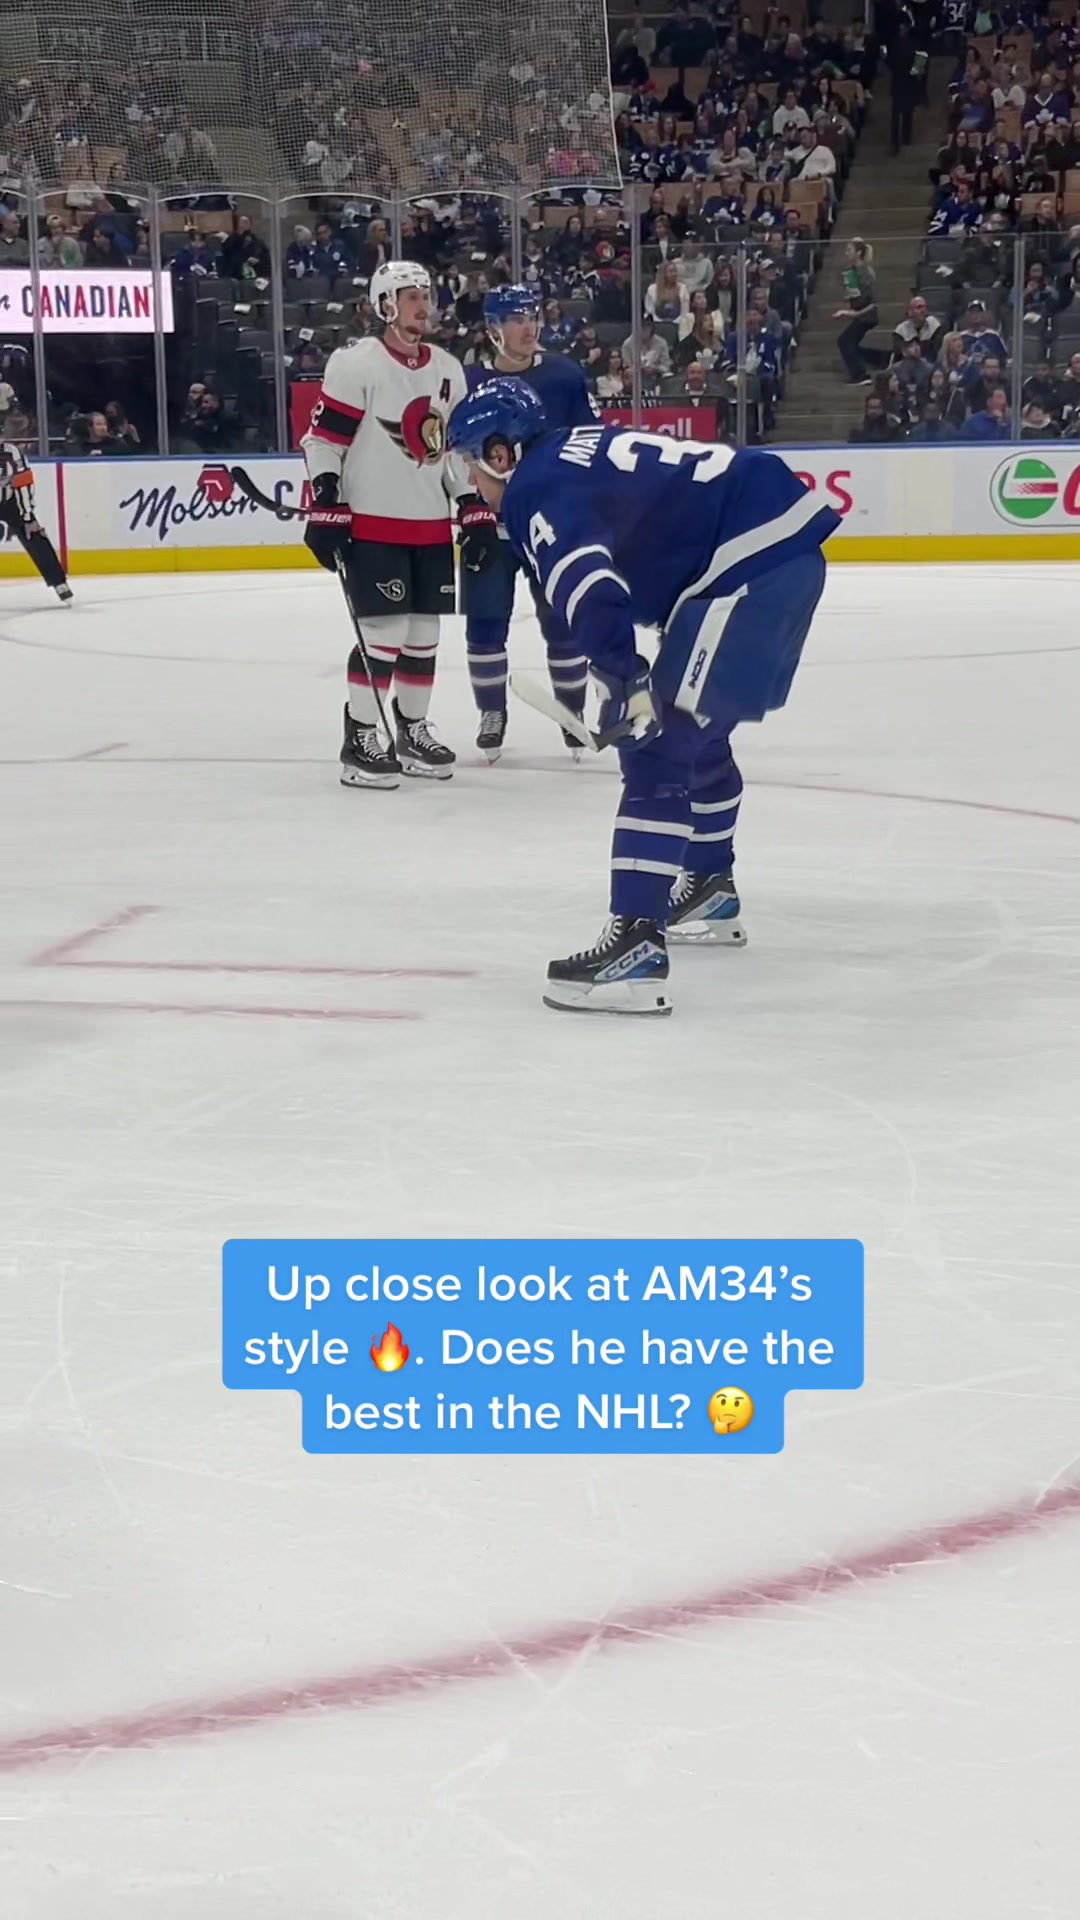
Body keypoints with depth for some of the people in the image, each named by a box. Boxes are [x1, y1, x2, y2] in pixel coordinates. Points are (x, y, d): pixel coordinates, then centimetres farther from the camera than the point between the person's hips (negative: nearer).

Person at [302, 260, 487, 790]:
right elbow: (322, 442, -12)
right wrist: (325, 513, -17)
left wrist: (476, 512, 11)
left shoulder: (448, 370, 11)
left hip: (432, 526, 7)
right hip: (372, 525, -7)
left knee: (424, 633, 10)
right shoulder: (355, 364, -10)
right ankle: (360, 740, -2)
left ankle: (412, 731, 24)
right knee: (385, 631, -10)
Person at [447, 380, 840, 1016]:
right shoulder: (579, 449, 23)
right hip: (788, 537, 10)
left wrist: (626, 679, -35)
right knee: (694, 727, 27)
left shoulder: (536, 487, -7)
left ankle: (636, 948, -22)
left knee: (659, 744, -13)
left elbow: (588, 586, -26)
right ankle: (710, 892, 44)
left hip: (750, 565, -10)